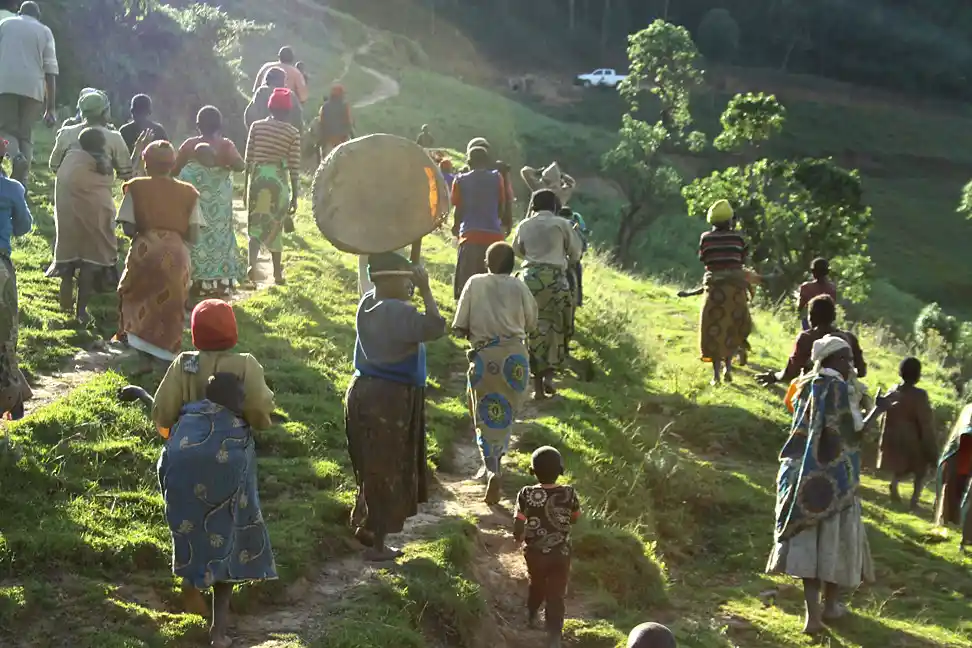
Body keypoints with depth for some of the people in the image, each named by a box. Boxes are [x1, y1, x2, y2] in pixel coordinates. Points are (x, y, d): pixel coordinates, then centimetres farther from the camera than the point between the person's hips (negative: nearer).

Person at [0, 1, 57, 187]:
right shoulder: (44, 31, 14)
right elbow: (50, 70, 8)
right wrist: (51, 108, 8)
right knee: (25, 135, 9)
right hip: (33, 87, 1)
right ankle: (20, 184, -1)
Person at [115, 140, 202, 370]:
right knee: (170, 308, 15)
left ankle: (146, 358, 4)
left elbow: (128, 228, -5)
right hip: (176, 256, 1)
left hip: (144, 252, -1)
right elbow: (194, 237, 0)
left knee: (140, 305, 13)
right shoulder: (188, 193, 5)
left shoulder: (137, 188, 1)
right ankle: (169, 358, 14)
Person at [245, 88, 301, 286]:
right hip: (279, 180, -1)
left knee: (256, 224, 8)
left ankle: (252, 263, -16)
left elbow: (248, 158, 3)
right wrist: (295, 196, 4)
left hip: (257, 177, 1)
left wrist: (245, 185, 12)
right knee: (275, 227, 12)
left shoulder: (257, 126, 2)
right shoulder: (293, 133, -2)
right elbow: (294, 168, -3)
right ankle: (277, 274, 19)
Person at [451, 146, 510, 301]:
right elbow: (502, 207, 10)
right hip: (494, 234, 1)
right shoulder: (497, 178, 8)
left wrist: (456, 227, 27)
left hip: (470, 235, -1)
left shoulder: (461, 180, 5)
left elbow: (459, 209, 8)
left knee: (467, 285, 0)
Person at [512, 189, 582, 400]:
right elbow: (575, 254, 9)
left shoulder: (525, 226, 10)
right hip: (555, 278, -2)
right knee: (557, 328, 11)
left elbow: (517, 251, 25)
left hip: (531, 277, 2)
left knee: (535, 329, 5)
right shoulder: (562, 224, 4)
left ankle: (538, 386, 4)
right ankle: (549, 375, -4)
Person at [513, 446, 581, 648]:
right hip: (561, 553, -1)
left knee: (537, 584, 29)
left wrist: (518, 539, 5)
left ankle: (531, 615, 52)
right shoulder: (569, 493, -17)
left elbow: (518, 524, -16)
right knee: (556, 595, 9)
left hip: (535, 551, 1)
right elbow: (575, 518, 0)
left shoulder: (527, 494, -20)